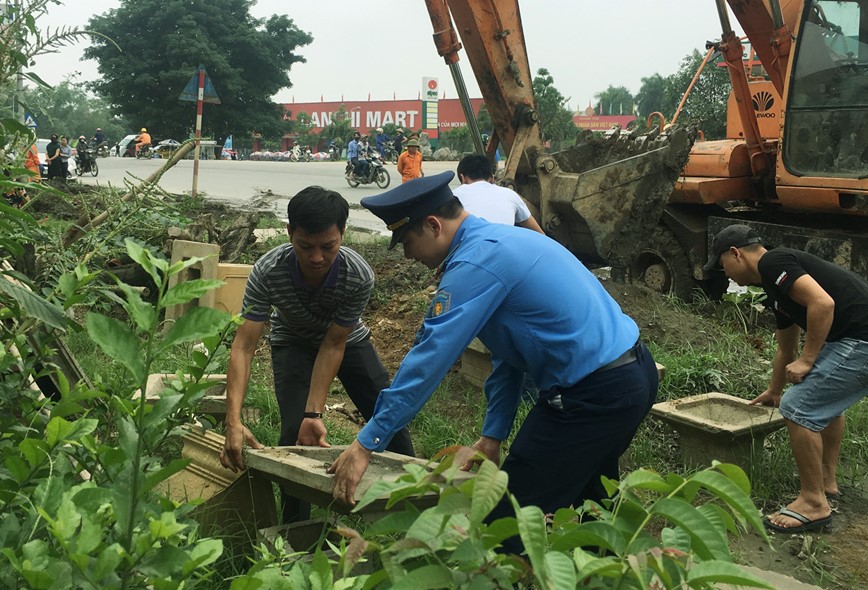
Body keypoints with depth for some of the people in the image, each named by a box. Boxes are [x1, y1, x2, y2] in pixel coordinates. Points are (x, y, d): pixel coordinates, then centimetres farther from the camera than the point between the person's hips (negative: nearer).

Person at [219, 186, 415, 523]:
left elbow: (333, 346, -28)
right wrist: (233, 422, -47)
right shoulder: (268, 272, -36)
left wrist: (314, 414, -33)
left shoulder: (359, 276, -36)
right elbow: (243, 347, -37)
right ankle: (296, 529, 2)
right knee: (294, 432, -17)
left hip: (347, 340, 1)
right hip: (293, 343, -1)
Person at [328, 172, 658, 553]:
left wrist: (366, 443, -14)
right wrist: (493, 436, 15)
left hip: (593, 395, -10)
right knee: (587, 503, 27)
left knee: (510, 520, -1)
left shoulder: (477, 263, -18)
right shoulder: (497, 240, 14)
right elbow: (508, 354, 16)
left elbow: (429, 358, -20)